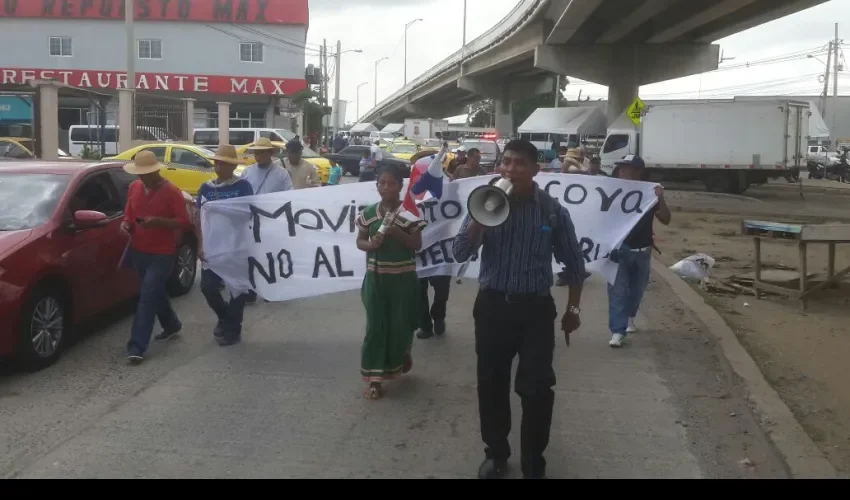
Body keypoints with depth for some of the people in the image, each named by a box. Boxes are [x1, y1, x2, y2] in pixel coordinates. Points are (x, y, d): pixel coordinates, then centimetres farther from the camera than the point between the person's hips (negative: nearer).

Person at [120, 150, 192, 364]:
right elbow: (129, 213, 16)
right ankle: (172, 325, 42)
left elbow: (185, 222, -14)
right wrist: (125, 224, -7)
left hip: (162, 254, -7)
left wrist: (159, 221, -28)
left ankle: (137, 346, -10)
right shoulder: (134, 188, 5)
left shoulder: (171, 191, -13)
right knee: (155, 292, 20)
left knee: (147, 296, -11)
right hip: (138, 251, 7)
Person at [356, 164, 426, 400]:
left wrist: (398, 233, -23)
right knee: (375, 326, 1)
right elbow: (359, 241, 8)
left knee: (401, 323, 7)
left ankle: (404, 352, 41)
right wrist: (369, 244, -14)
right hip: (375, 276, 2)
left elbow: (417, 245, -7)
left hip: (403, 277, -1)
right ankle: (374, 379, 7)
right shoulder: (368, 213, 0)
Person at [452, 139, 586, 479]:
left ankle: (533, 465, 16)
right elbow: (460, 253, -9)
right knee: (491, 385, 11)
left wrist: (573, 309, 6)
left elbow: (574, 263, 6)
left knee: (536, 389, -1)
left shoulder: (552, 210, -3)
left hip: (535, 308, -1)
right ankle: (496, 453, 31)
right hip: (492, 305, 2)